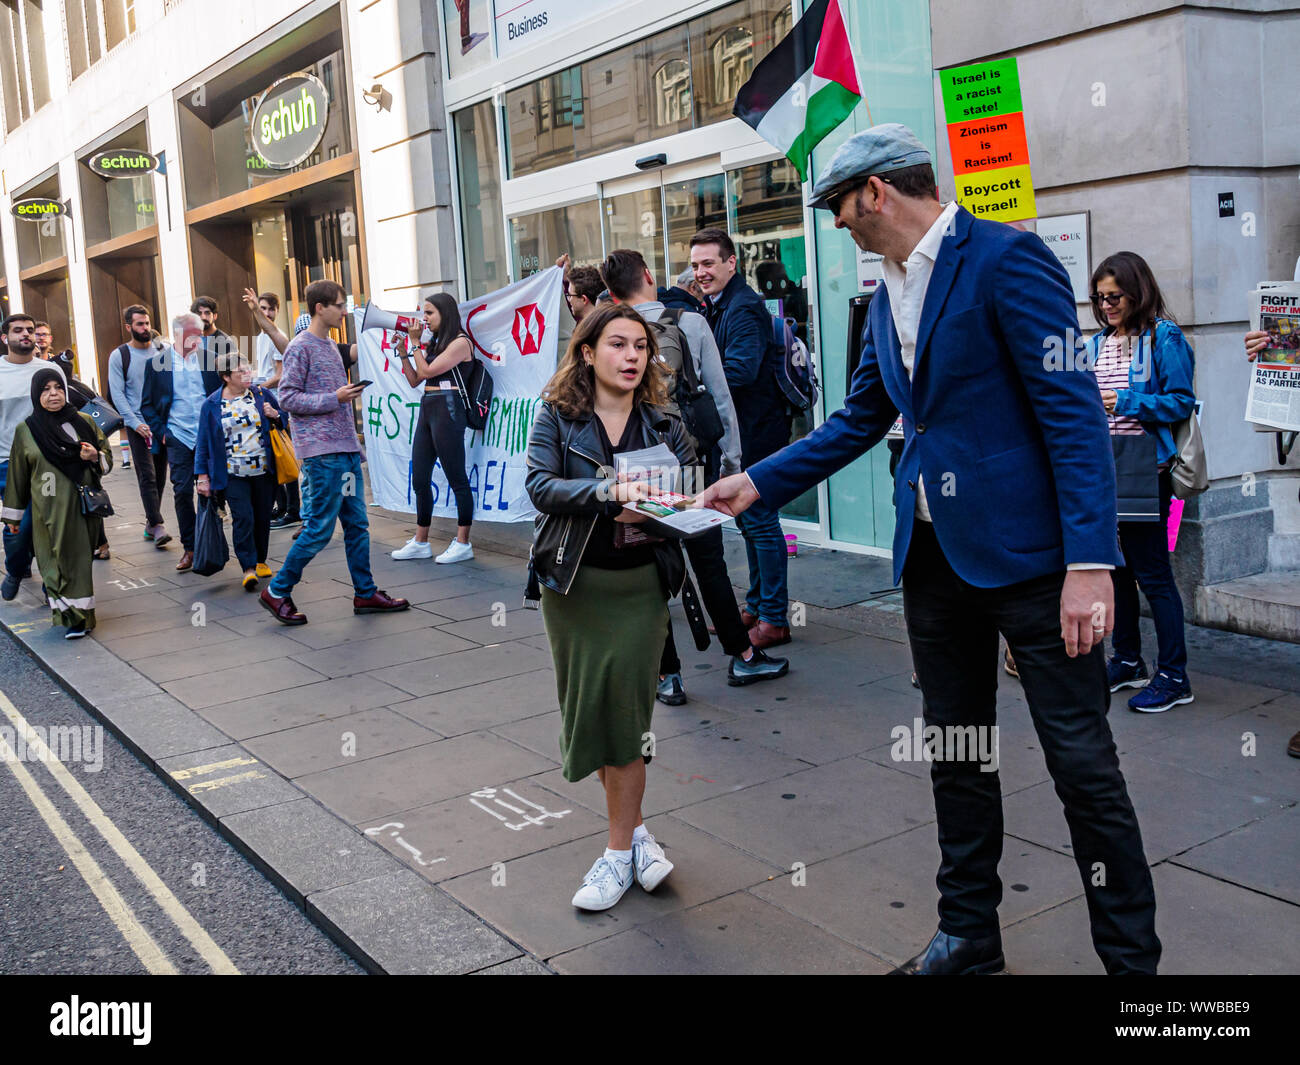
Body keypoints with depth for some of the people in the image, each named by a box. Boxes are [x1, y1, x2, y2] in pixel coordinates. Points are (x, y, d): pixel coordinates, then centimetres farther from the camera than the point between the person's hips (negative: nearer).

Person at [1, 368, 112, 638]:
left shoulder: (84, 421, 6)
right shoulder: (26, 431, 5)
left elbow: (108, 456, 13)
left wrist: (95, 457, -12)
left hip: (83, 504, 0)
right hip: (49, 510, 0)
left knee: (80, 557, -1)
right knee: (58, 560, -3)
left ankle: (79, 615, 5)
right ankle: (75, 617, 3)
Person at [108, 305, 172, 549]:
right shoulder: (119, 356, 0)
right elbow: (117, 394, -4)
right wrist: (135, 423, -14)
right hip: (138, 424, -3)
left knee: (160, 475, 6)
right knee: (147, 476, -8)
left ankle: (151, 521, 18)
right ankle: (157, 526, -11)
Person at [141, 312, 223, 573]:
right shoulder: (156, 363, 0)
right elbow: (147, 404, 6)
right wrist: (161, 432, -3)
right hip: (178, 438, -1)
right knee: (182, 492, -2)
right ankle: (189, 548, 8)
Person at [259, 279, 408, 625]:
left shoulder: (330, 345, 18)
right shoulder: (300, 347, -8)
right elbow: (288, 398, -13)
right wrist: (335, 398, -19)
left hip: (346, 448, 9)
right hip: (322, 450, -9)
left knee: (357, 523, 9)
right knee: (320, 527, -7)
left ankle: (365, 593, 16)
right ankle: (277, 591, 5)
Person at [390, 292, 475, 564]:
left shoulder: (460, 342, -6)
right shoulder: (435, 343, 20)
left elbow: (427, 371, -12)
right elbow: (414, 380, 18)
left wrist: (415, 343, -1)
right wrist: (403, 351, 11)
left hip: (447, 411, -9)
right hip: (427, 410, 9)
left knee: (457, 480, -5)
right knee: (419, 480, 10)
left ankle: (463, 543, 0)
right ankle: (420, 543, 17)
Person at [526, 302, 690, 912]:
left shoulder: (662, 423, 4)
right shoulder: (558, 417, -1)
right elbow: (540, 485, -16)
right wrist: (610, 490, -31)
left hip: (640, 583, 0)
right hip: (572, 583, 0)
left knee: (623, 712, -3)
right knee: (587, 709, 6)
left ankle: (620, 851, 9)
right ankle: (634, 827, 25)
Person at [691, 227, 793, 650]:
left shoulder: (744, 307, -16)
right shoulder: (718, 306, 16)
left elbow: (739, 371, -26)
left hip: (756, 432, -10)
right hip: (736, 433, 10)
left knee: (760, 521, -6)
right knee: (749, 521, 17)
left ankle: (774, 619, 2)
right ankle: (757, 606, 29)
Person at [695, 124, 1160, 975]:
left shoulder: (1008, 258, -11)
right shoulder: (887, 296, 14)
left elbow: (1074, 411, -17)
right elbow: (860, 421, 22)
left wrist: (1090, 561, -22)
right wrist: (758, 482, 16)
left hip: (1026, 548, -8)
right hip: (934, 553, 8)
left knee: (1083, 762, 1)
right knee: (955, 754, 16)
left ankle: (1131, 954, 18)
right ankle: (970, 934, 32)